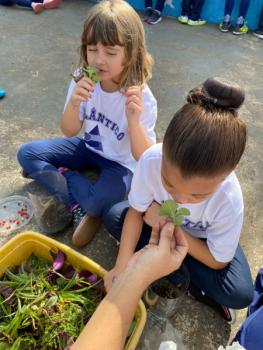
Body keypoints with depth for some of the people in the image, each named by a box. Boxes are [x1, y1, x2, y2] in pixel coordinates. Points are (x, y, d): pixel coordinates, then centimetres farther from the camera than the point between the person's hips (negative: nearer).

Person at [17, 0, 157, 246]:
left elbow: (144, 158, -25)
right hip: (90, 148, 5)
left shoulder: (141, 97, -25)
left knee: (98, 201, -34)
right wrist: (74, 105, -31)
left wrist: (134, 120, -43)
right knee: (27, 153, -6)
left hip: (122, 162, -5)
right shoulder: (83, 81, -15)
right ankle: (79, 206, -9)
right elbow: (69, 132, -9)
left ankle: (58, 175, -1)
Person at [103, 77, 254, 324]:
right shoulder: (152, 160, -37)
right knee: (113, 217, -23)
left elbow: (217, 261, -22)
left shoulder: (229, 201, -37)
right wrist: (122, 266, -31)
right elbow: (136, 210, -21)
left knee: (240, 294, -25)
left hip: (202, 239, -2)